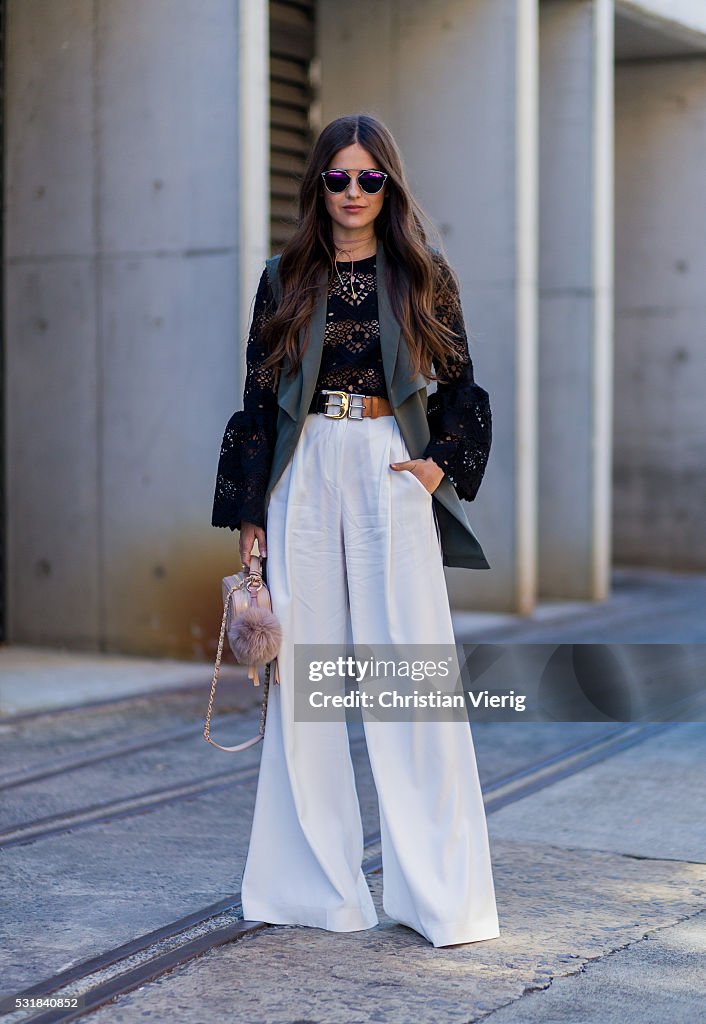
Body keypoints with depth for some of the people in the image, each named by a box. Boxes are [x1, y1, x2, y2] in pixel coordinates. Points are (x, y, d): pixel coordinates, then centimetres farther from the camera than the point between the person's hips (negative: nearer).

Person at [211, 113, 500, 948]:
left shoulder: (422, 276, 7)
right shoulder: (286, 280, 9)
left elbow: (460, 387, 11)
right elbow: (258, 399, 8)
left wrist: (442, 466, -4)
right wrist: (247, 512, 4)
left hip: (391, 471, -2)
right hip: (305, 473, 2)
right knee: (303, 668, 2)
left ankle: (436, 889, 1)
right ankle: (314, 880, 12)